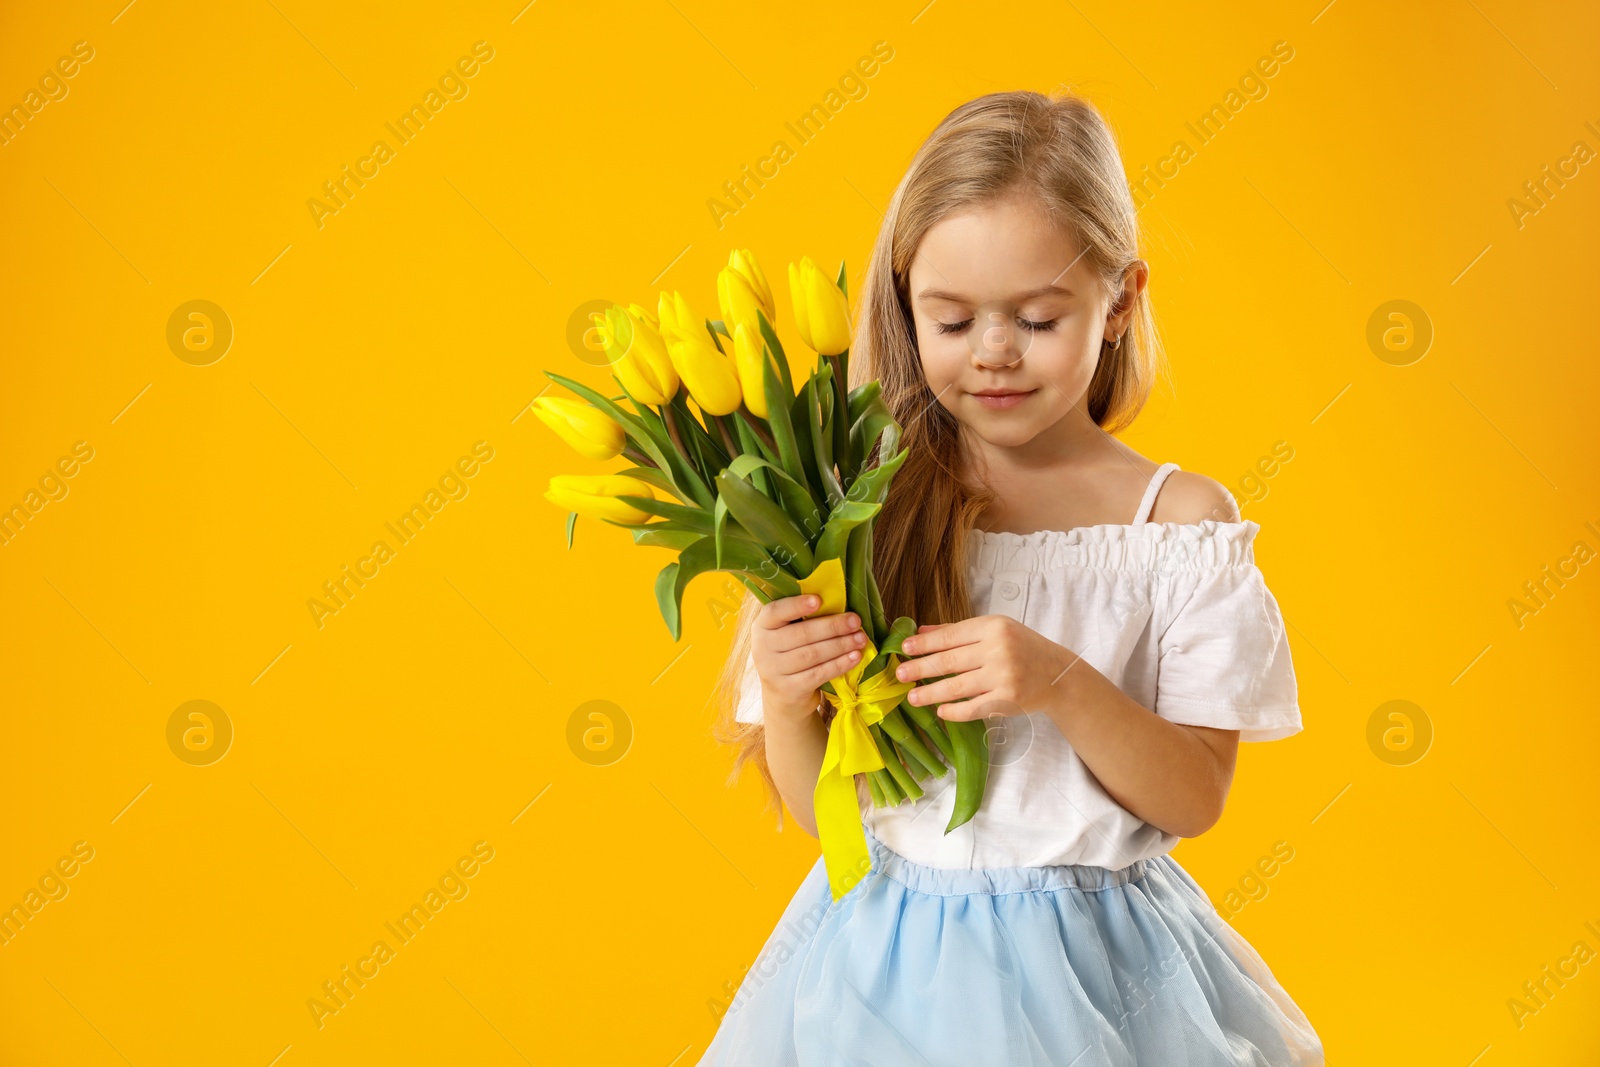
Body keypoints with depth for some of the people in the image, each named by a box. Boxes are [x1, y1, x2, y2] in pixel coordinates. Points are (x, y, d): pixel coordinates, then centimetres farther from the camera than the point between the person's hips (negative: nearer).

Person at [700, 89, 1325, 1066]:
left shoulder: (1179, 519, -8)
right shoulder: (863, 512, -8)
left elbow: (1195, 799, -8)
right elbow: (817, 806, -1)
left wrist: (1062, 687, -23)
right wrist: (786, 701, -21)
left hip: (1096, 971, 0)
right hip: (882, 968, 1)